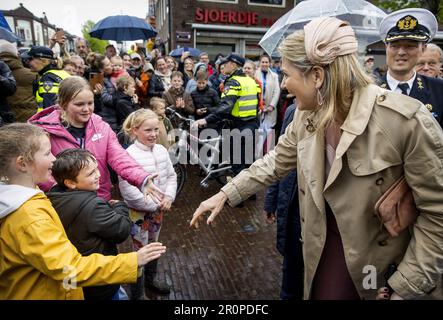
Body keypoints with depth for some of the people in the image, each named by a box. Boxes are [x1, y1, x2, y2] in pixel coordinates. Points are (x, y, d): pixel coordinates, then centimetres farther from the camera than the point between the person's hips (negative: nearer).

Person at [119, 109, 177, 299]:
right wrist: (154, 205, -20)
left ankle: (151, 279, 46)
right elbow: (127, 190, -25)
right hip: (138, 211, -6)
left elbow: (171, 176, 5)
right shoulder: (129, 154, -21)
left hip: (159, 209, 6)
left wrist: (168, 198, -11)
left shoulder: (161, 150, -1)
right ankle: (136, 292, 28)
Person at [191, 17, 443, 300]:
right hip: (324, 240, 5)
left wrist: (405, 288, -17)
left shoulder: (407, 120, -27)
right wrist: (225, 194, 1)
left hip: (377, 253, -4)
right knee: (318, 292, 20)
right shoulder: (307, 114, -8)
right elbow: (278, 160, 5)